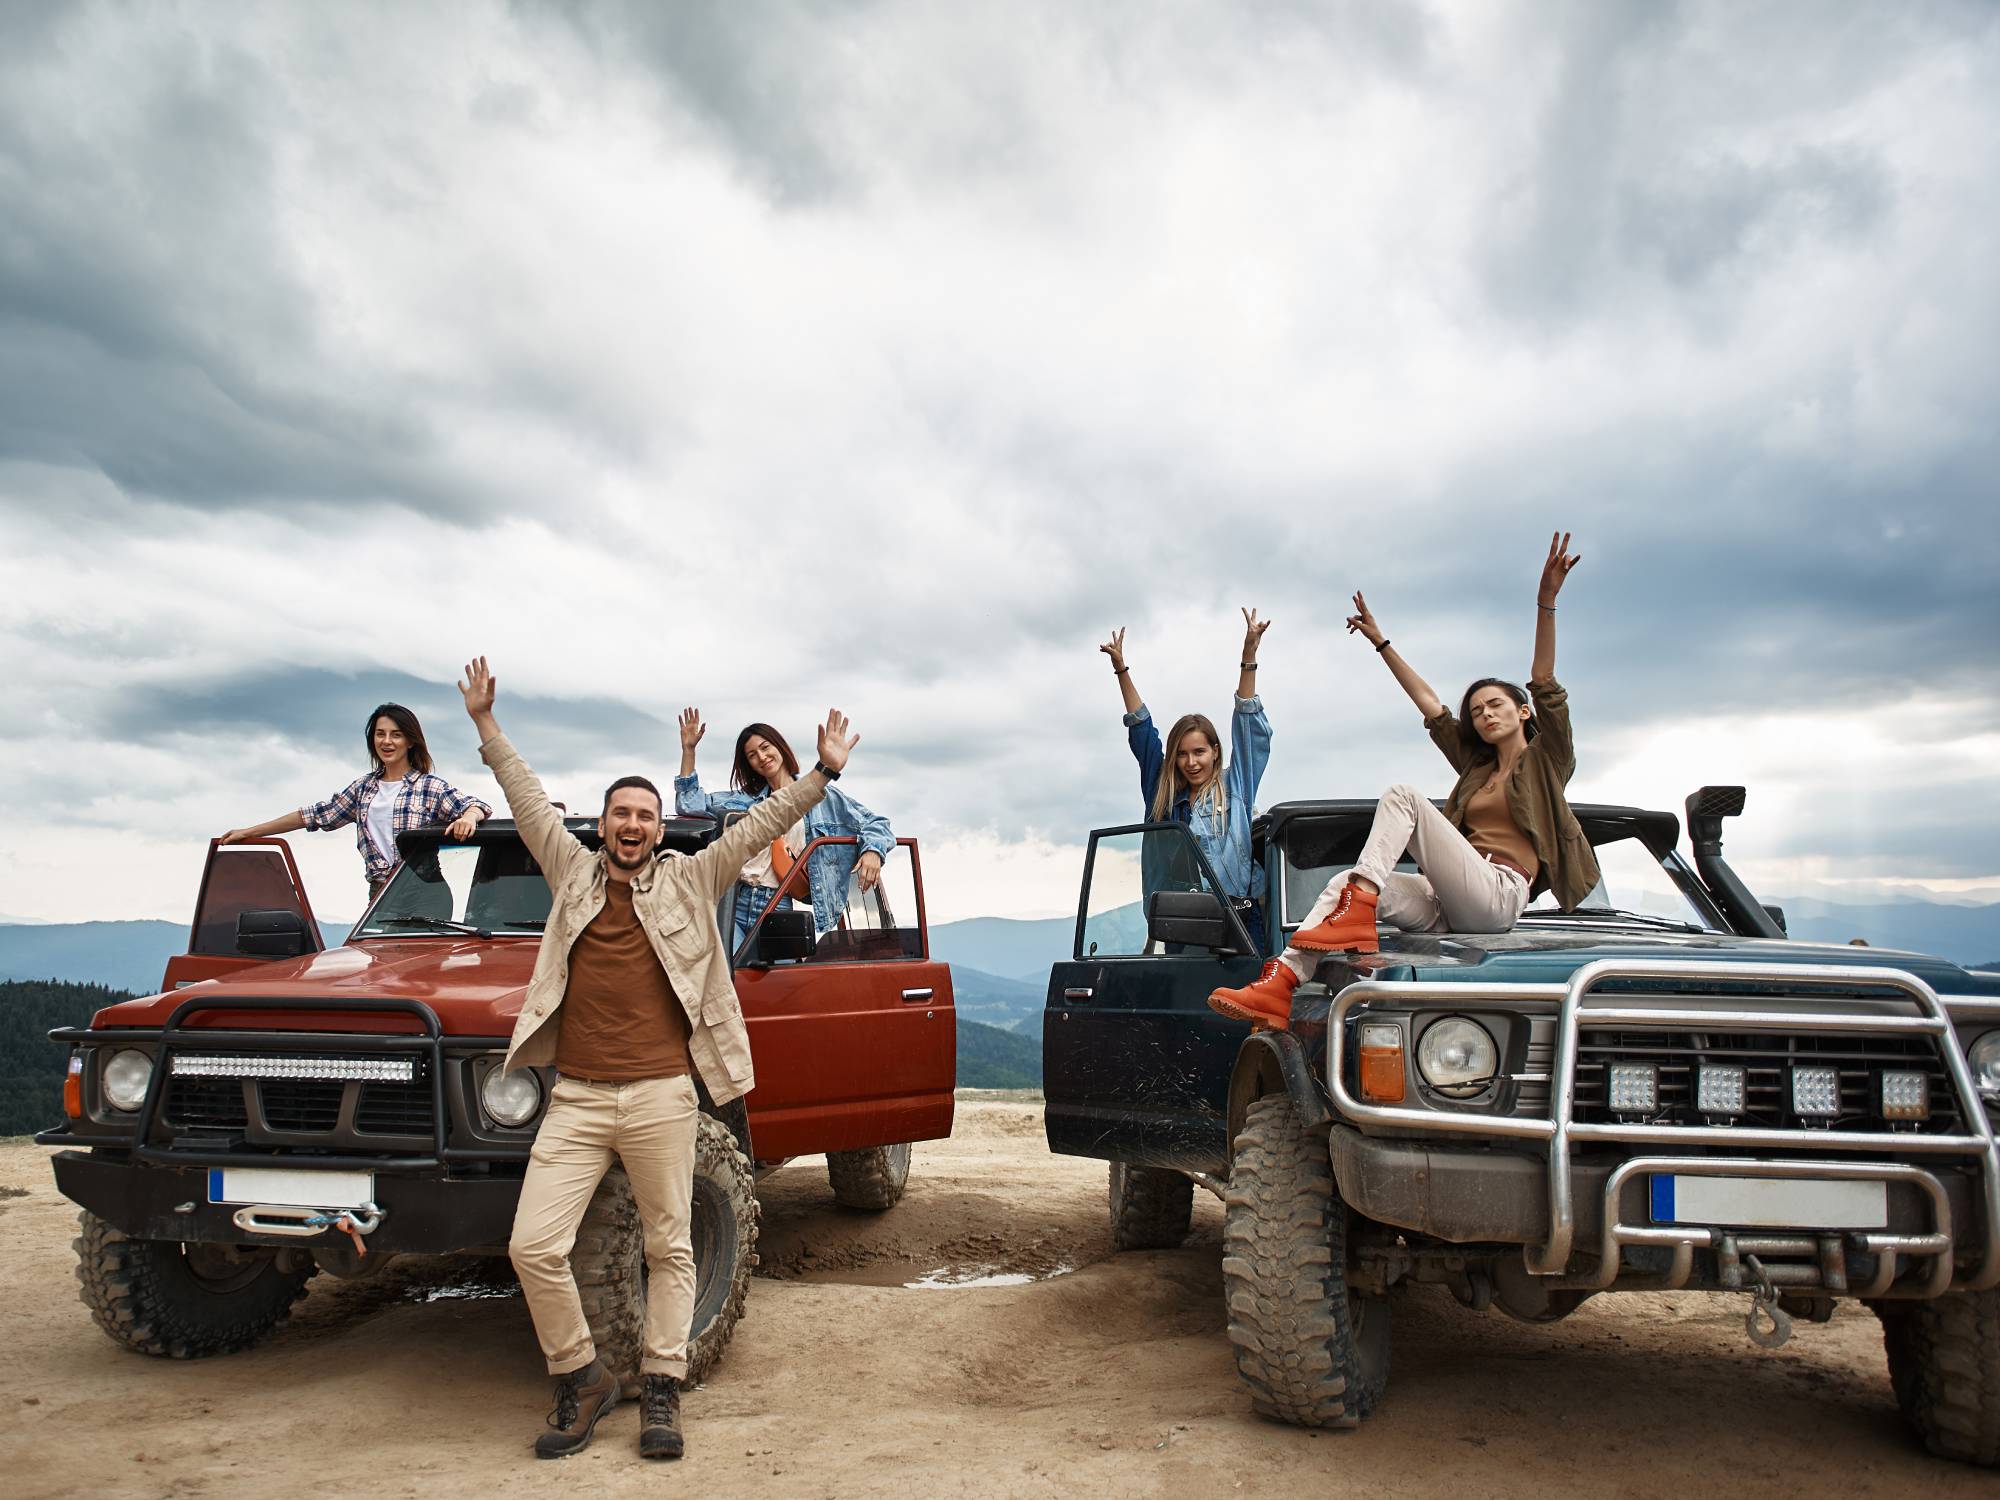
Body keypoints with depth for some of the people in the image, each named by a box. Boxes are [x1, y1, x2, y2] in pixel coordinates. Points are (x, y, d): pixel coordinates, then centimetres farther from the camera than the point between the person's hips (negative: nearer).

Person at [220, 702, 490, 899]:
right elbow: (318, 814, 20)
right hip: (379, 893, 4)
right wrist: (248, 832, 21)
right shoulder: (363, 787, 17)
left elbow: (475, 806, -9)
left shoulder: (431, 787, 0)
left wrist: (469, 816, -36)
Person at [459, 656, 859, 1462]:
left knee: (669, 1249, 6)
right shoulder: (572, 873, 11)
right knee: (534, 1247, -4)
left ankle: (661, 1390, 19)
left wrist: (824, 771, -2)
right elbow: (529, 799, 14)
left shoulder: (690, 881, 7)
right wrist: (486, 723, 14)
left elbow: (760, 824, 3)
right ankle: (582, 1378, 15)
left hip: (662, 1098, -1)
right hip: (576, 1099, 2)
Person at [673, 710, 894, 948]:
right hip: (737, 903, 2)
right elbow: (690, 805, 16)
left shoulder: (822, 797, 11)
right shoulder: (746, 801, 20)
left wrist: (872, 851, -11)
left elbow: (876, 824, 11)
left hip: (780, 910, -2)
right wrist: (688, 750, 11)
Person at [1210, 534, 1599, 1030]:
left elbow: (1545, 685, 2)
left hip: (1498, 893, -6)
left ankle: (1355, 915, -37)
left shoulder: (1548, 759, 16)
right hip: (1451, 905, 6)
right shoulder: (1476, 766, 32)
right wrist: (1381, 643, 31)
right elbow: (1430, 705, 31)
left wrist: (1546, 602, -10)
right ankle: (1281, 983, -39)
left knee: (1402, 796, -22)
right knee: (1345, 883, -19)